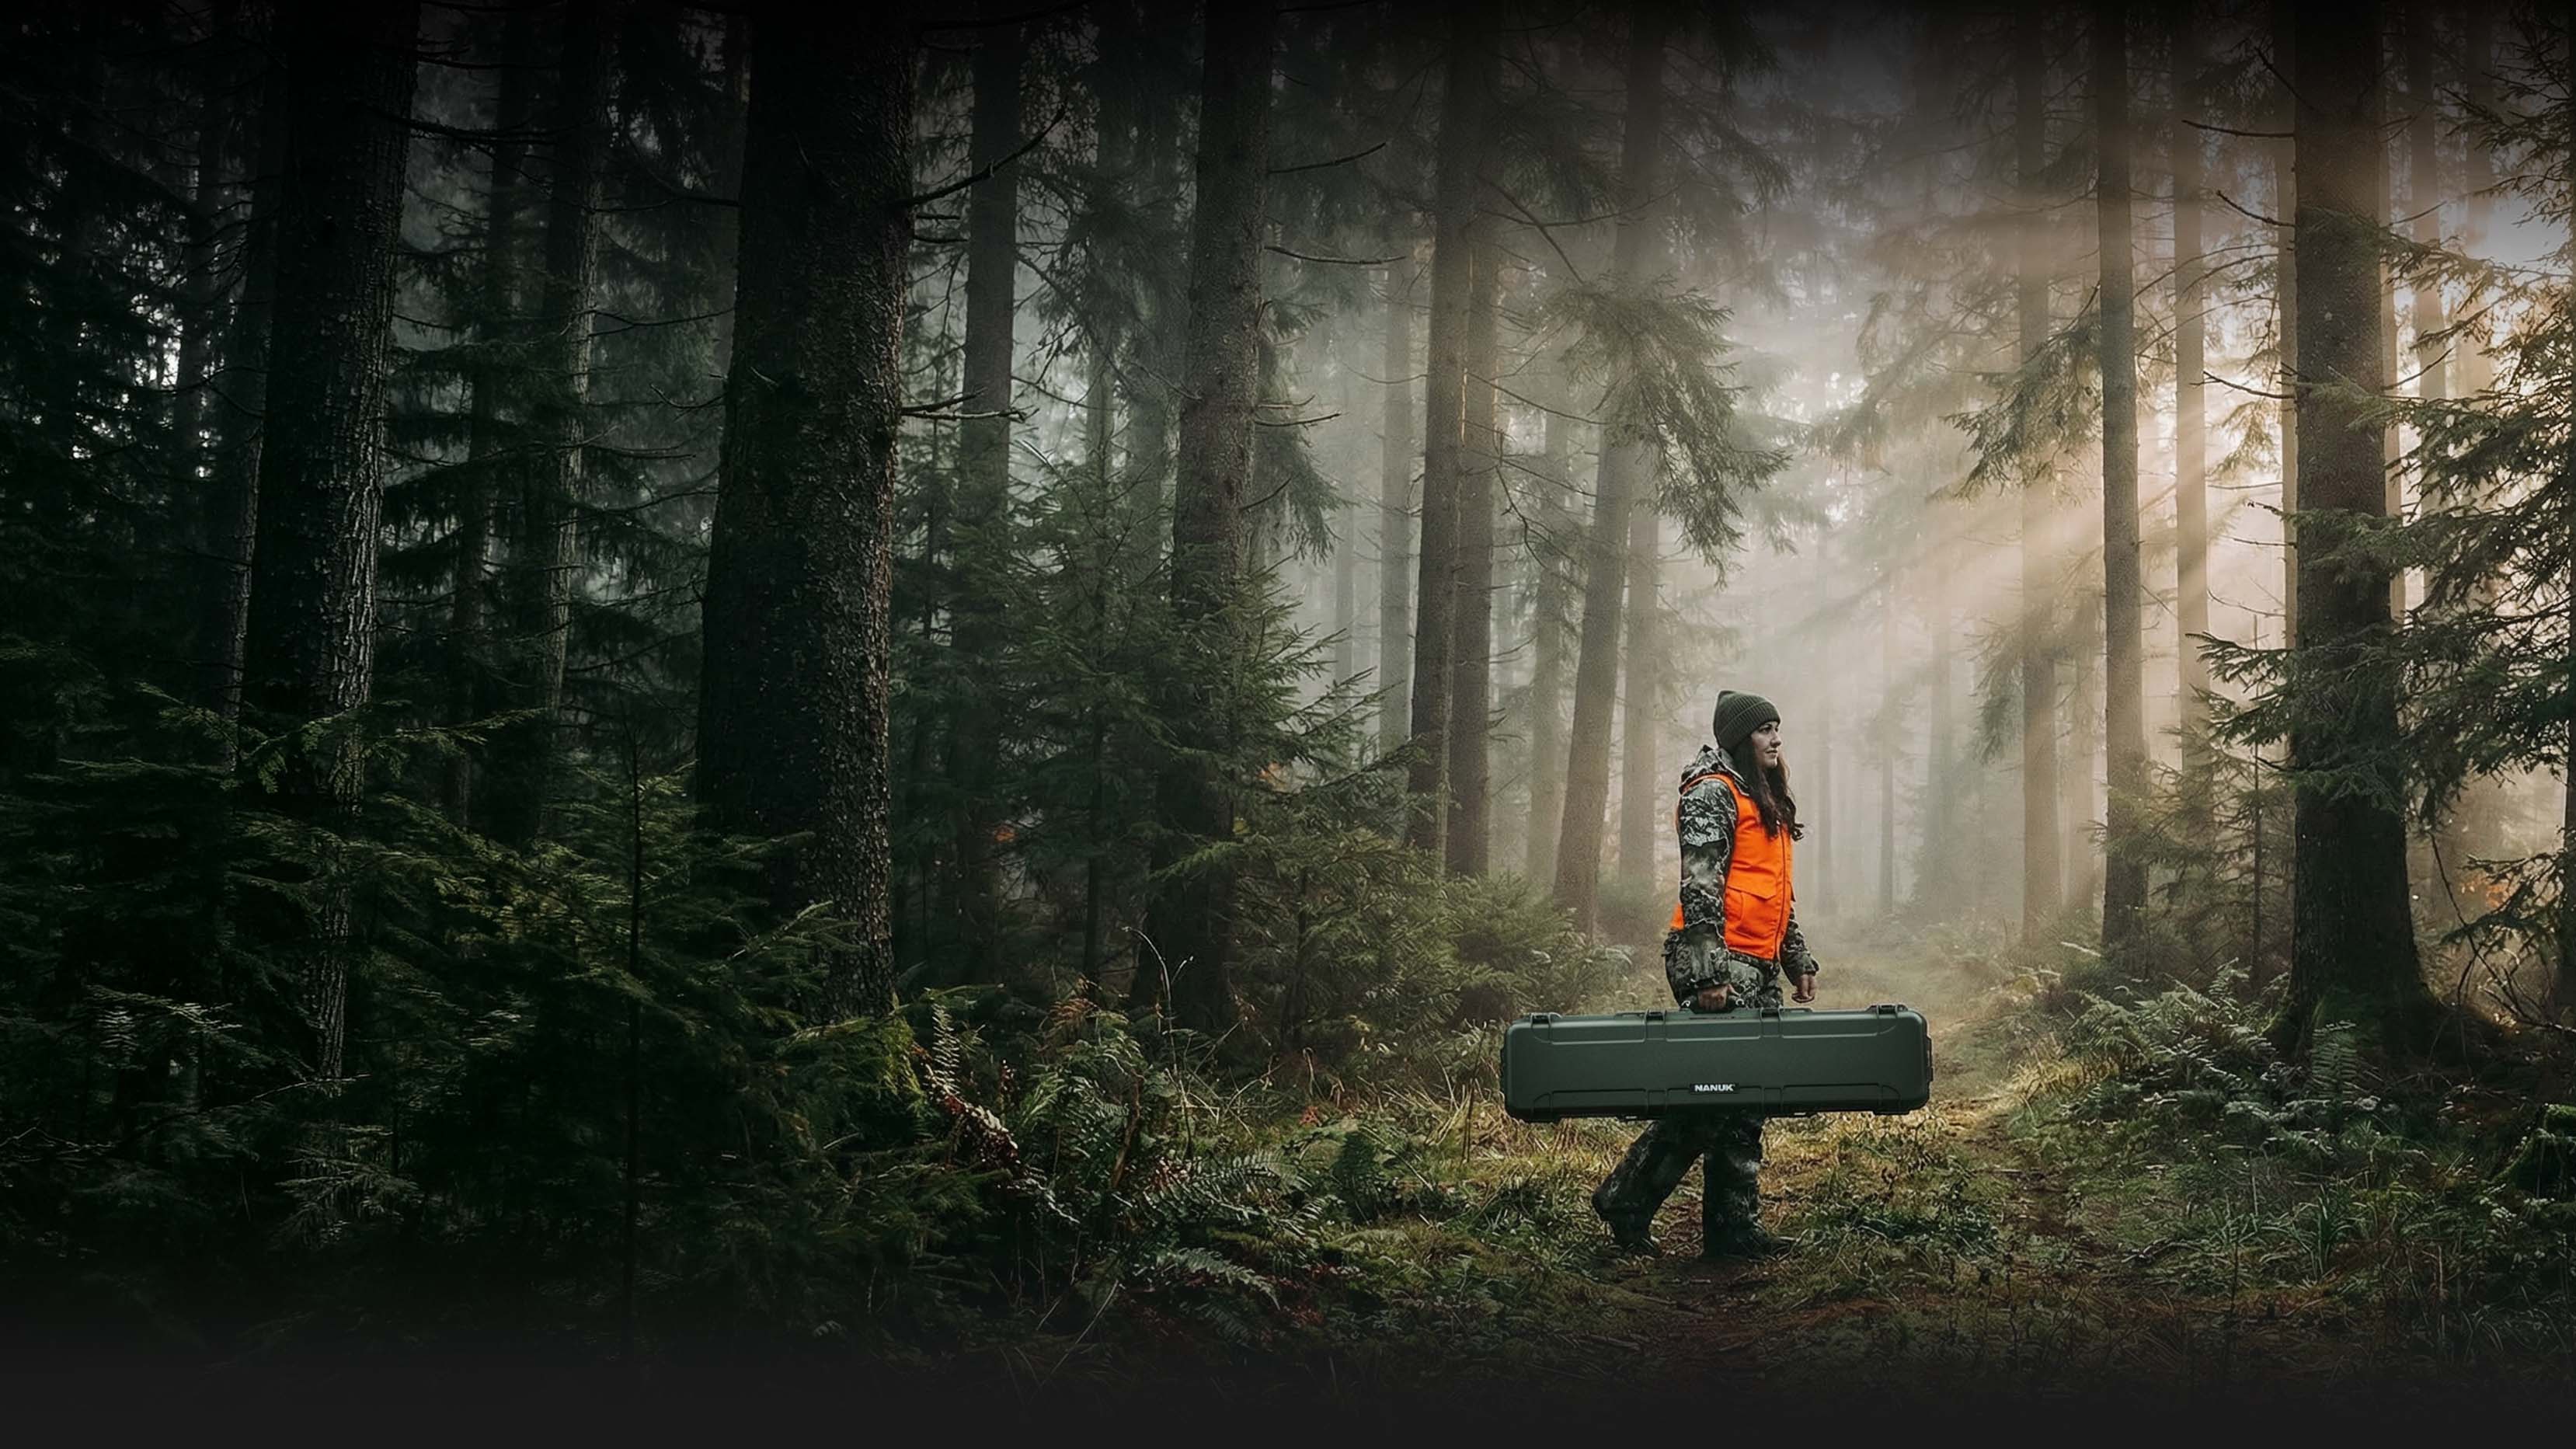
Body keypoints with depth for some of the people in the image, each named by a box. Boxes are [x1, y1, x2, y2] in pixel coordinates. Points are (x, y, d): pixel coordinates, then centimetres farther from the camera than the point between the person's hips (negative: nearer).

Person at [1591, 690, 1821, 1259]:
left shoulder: (1768, 801, 22)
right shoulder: (1713, 794, -8)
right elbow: (1699, 888, -17)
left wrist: (1798, 961, 21)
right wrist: (1708, 974, -23)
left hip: (1759, 970, 9)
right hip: (1719, 962, -9)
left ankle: (1735, 1225, 11)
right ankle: (1626, 1201, -1)